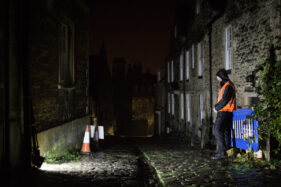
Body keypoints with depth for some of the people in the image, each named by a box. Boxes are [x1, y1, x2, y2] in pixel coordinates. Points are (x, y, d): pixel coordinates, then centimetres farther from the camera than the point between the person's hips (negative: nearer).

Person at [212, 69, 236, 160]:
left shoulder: (228, 86, -13)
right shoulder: (224, 86, 19)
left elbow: (225, 100, -19)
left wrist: (216, 108, -8)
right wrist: (216, 106, 7)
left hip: (225, 112, -10)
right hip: (224, 112, 10)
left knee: (218, 130, -15)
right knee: (226, 132, 11)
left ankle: (222, 152, -17)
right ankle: (227, 150, 15)